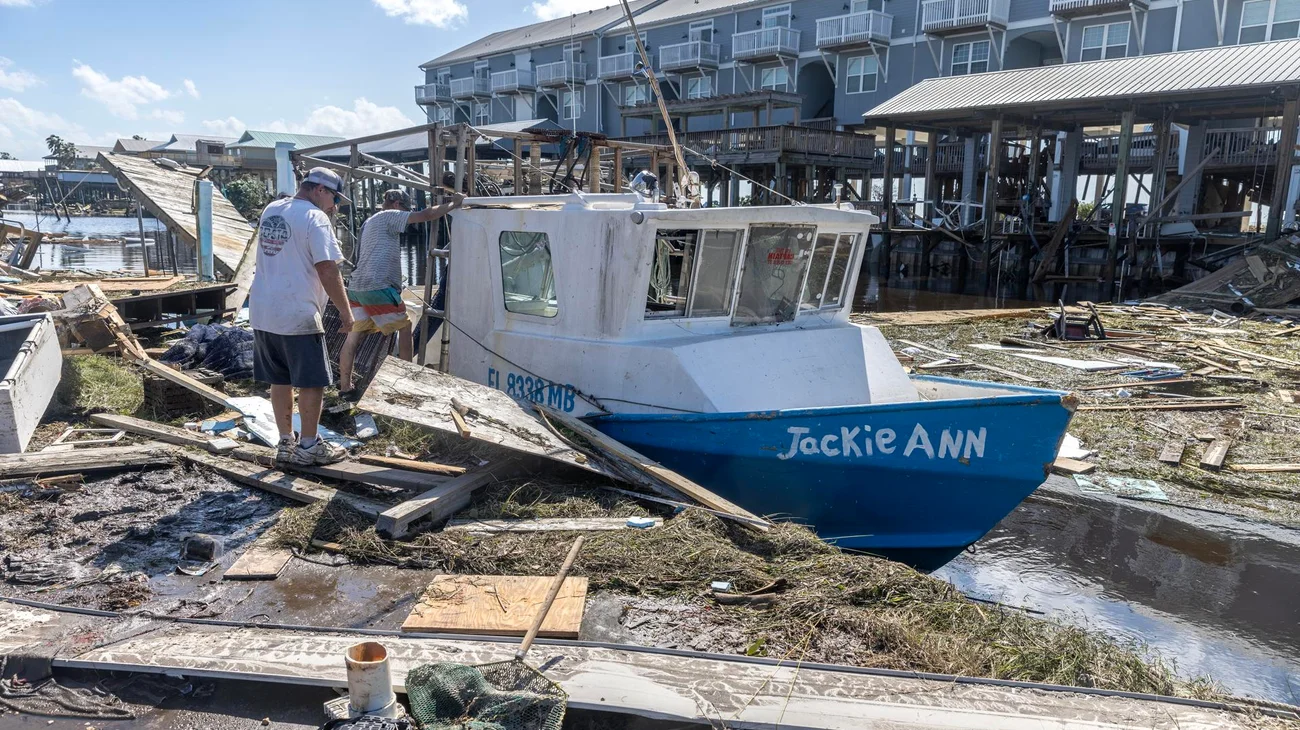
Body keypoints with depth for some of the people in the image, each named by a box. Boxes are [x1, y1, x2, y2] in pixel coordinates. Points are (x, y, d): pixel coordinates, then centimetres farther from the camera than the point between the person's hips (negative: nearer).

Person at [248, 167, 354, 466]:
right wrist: (345, 311, -9)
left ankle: (286, 442, 22)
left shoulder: (270, 210, 12)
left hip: (261, 313, 8)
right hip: (298, 317, -8)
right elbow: (327, 270, -17)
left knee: (279, 380, 15)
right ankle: (308, 446, 9)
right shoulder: (315, 218, -13)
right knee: (312, 382, 3)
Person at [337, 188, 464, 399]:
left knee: (354, 336, 7)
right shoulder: (389, 216, -2)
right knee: (404, 327, 6)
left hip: (357, 287, 9)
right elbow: (426, 215, -10)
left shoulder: (370, 222, 27)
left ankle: (345, 387, 8)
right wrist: (454, 204, 0)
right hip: (378, 287, -9)